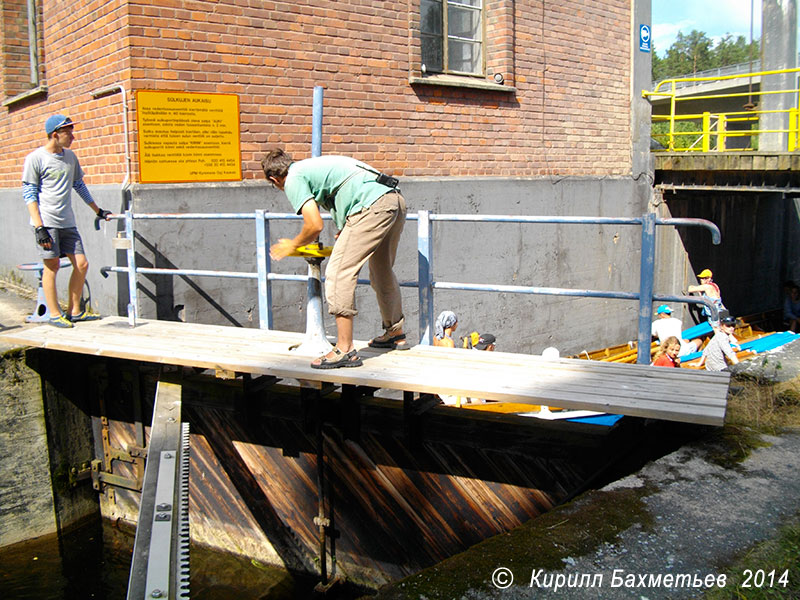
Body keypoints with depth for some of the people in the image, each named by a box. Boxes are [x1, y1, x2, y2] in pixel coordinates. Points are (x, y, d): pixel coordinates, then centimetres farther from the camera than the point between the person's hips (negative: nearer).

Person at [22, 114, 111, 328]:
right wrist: (39, 227, -14)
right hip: (47, 222, -6)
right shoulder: (35, 158, -4)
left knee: (82, 264, 2)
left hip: (67, 222, 6)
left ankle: (74, 311, 14)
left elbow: (79, 186, 26)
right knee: (52, 265, -4)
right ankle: (55, 314, 6)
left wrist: (98, 211, 28)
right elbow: (29, 193, -6)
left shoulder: (70, 156, 13)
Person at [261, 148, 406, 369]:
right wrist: (342, 236, 48)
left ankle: (345, 349, -7)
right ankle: (395, 333, 39)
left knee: (339, 273, -7)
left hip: (374, 207, -10)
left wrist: (291, 245, 13)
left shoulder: (294, 179, 3)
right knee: (382, 270, 24)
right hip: (396, 201, 10)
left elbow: (315, 225, -5)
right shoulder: (312, 166, 30)